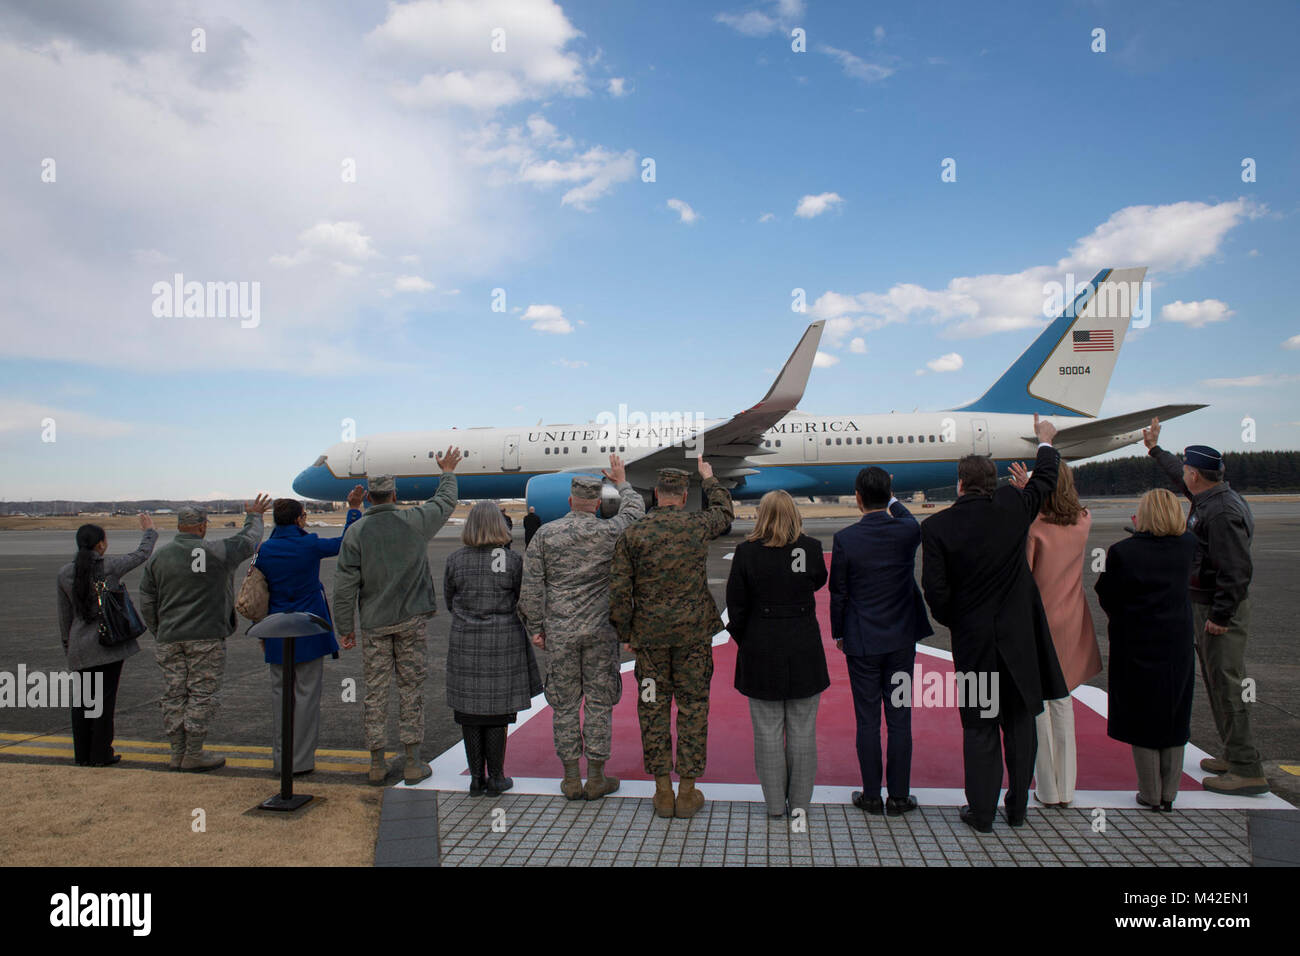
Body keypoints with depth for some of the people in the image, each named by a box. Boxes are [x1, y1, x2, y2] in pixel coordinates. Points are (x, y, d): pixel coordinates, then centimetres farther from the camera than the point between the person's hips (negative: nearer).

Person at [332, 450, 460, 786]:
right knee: (411, 688, 7)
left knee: (376, 692, 8)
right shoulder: (414, 522, -5)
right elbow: (445, 503, 16)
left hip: (374, 624, 0)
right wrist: (448, 473, 33)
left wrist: (346, 627, 3)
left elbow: (345, 585, -6)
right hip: (410, 620, 0)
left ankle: (377, 764, 15)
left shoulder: (356, 531, -5)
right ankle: (413, 763, 11)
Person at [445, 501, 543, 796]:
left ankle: (476, 778, 19)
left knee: (469, 711, 11)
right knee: (497, 711, 7)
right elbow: (521, 602, 1)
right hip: (504, 643, -2)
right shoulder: (512, 560, -9)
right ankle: (495, 778, 15)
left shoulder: (455, 560, -3)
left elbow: (449, 601, 9)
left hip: (465, 643, 2)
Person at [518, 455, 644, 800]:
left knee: (564, 704, 10)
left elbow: (532, 587, -3)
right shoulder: (610, 533, -6)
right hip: (600, 631, -1)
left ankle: (571, 779, 17)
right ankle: (596, 778, 15)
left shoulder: (545, 535, -3)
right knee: (599, 702, 8)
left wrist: (536, 627, 6)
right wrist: (622, 483, 29)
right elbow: (635, 510, 15)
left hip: (559, 633, 1)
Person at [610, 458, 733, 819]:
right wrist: (709, 479, 36)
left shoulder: (632, 534, -5)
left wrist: (625, 633, 6)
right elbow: (724, 512, 20)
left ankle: (662, 791, 18)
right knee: (693, 706, 9)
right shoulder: (699, 525, -4)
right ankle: (687, 792, 15)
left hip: (649, 633, 1)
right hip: (694, 631, 0)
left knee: (653, 708, 10)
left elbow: (619, 590, -5)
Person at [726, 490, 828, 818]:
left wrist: (743, 640, 10)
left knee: (768, 730, 9)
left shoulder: (747, 551, -9)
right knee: (802, 730, 11)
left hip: (761, 652, -1)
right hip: (804, 650, 1)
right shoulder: (810, 547, -6)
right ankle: (800, 802, 21)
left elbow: (736, 604, -3)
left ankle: (775, 803, 18)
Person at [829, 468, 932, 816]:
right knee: (899, 718, 9)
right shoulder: (908, 531, -8)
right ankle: (899, 796, 17)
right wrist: (893, 500, 34)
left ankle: (871, 796, 15)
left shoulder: (844, 539, -13)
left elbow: (838, 593, -5)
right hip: (901, 639, 2)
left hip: (861, 642, -2)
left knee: (867, 720, 7)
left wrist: (838, 633, 9)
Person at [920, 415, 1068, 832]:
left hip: (973, 641, -2)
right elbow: (1045, 482, 15)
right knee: (1019, 723, 14)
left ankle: (981, 812, 17)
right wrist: (1045, 441, 32)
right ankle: (1017, 808, 25)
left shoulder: (936, 527, -11)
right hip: (1019, 637, 2)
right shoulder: (1012, 507, -6)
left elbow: (935, 590, -12)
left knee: (979, 728, 8)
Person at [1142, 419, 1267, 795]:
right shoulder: (1208, 498, 9)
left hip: (1221, 610, -11)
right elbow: (1178, 478, 31)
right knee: (1216, 681, 17)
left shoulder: (1221, 513, -22)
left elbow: (1237, 570, -26)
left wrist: (1220, 616, -23)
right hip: (1206, 606, 11)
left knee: (1226, 684, -7)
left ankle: (1247, 770, -1)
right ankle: (1234, 755, 27)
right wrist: (1154, 449, 43)